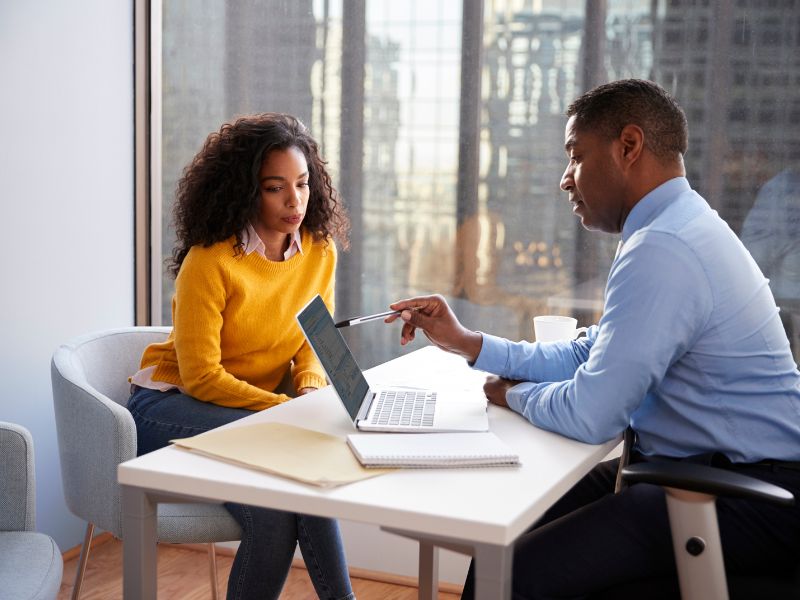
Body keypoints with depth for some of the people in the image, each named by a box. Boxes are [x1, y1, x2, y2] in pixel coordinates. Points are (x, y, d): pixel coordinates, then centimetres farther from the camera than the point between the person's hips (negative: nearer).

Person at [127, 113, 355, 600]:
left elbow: (313, 345, 7)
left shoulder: (320, 253, 0)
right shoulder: (210, 260, -19)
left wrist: (311, 389, -15)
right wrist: (284, 408, -24)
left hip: (257, 408, 5)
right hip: (170, 408, -5)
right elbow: (200, 375, -18)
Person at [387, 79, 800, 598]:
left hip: (751, 496, -10)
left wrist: (514, 393, -1)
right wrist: (465, 341, 11)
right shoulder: (682, 226, 12)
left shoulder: (661, 251, -23)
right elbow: (589, 356, 15)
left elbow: (588, 415, -22)